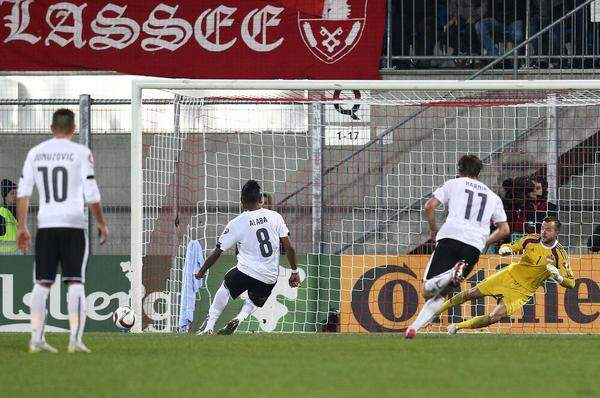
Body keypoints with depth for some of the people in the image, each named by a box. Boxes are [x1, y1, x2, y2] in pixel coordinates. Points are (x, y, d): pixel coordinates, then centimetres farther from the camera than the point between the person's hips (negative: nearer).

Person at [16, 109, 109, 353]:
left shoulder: (35, 153, 8)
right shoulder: (80, 153, -2)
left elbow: (23, 192, 6)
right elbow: (91, 194, -5)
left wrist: (22, 227, 11)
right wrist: (102, 224, 6)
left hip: (45, 224, 3)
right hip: (73, 225, -3)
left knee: (41, 284, 7)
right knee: (75, 282, -3)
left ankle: (36, 339, 3)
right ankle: (75, 339, -10)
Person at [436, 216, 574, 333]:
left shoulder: (560, 255, -16)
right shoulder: (531, 240, -8)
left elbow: (571, 283, -15)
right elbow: (510, 247, 5)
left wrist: (558, 277, -37)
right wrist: (505, 249, -20)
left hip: (523, 291, -3)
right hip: (509, 276, 3)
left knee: (495, 317, -18)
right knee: (472, 294, 4)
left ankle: (457, 327, 0)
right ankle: (439, 309, 27)